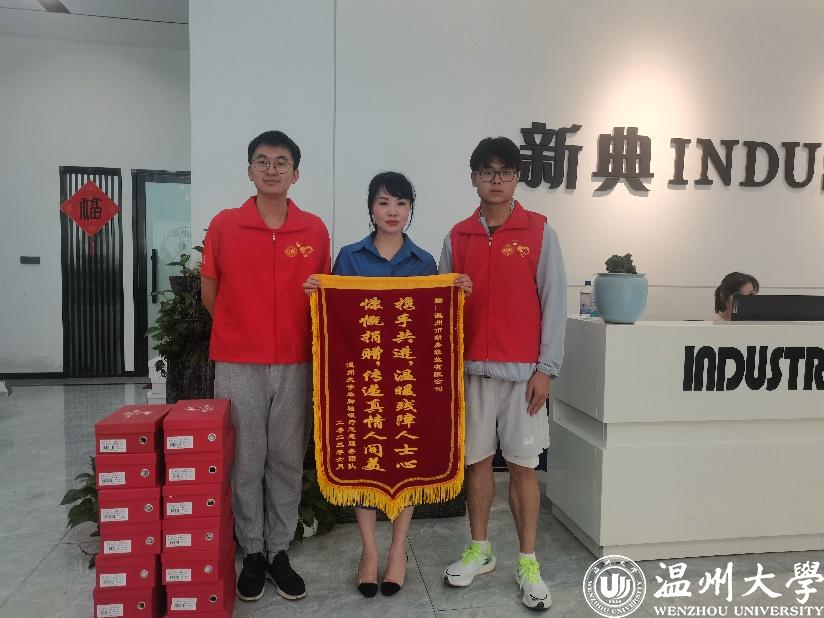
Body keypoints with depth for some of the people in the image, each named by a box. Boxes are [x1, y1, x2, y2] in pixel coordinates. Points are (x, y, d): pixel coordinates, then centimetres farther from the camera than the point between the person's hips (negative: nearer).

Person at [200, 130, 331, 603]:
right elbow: (209, 294, 7)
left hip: (295, 364, 1)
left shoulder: (315, 230, 3)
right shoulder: (224, 225, 0)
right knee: (245, 462, 7)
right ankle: (253, 554, 24)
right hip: (238, 364, -1)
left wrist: (293, 332, -2)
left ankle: (280, 552, 25)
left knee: (288, 461, 9)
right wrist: (243, 332, 7)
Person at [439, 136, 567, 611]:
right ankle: (480, 550, 28)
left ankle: (528, 563, 18)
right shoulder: (457, 237, 7)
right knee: (477, 459, 11)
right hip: (472, 367, 3)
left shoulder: (540, 231, -1)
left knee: (523, 464, 5)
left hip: (523, 369, -2)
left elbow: (554, 302, -3)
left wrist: (546, 368, -8)